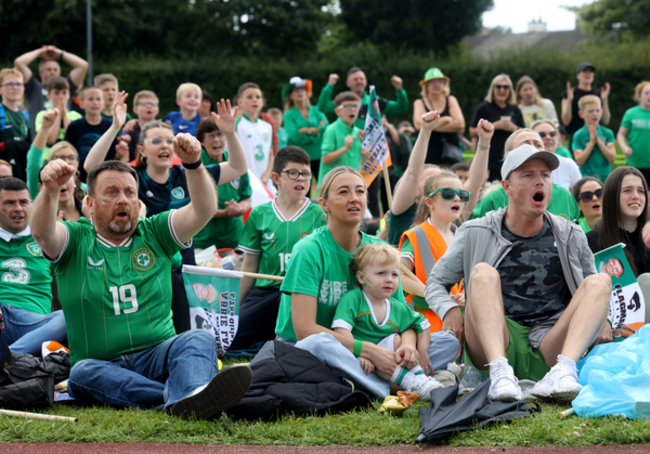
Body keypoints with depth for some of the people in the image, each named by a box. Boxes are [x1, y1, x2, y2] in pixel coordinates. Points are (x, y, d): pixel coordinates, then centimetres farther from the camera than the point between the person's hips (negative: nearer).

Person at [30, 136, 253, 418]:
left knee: (200, 339, -28)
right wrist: (49, 191, -34)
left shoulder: (154, 234, 14)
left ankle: (186, 400, -63)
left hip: (157, 355, 1)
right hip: (102, 365, -1)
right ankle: (182, 398, -52)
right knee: (82, 374, -34)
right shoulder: (76, 241, 9)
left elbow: (203, 211, -1)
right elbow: (42, 232, -13)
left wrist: (193, 164, -19)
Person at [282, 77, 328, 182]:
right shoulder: (289, 115, 4)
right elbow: (295, 136, -10)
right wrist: (318, 129, -3)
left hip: (319, 157, 2)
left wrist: (309, 130, -11)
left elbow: (326, 127, -3)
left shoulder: (316, 110, 12)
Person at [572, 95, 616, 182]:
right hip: (586, 179, -2)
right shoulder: (578, 135, -2)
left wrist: (598, 140, -10)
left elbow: (612, 158, -3)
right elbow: (579, 161, -9)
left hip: (606, 178, 2)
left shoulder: (607, 133, 4)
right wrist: (592, 142, -13)